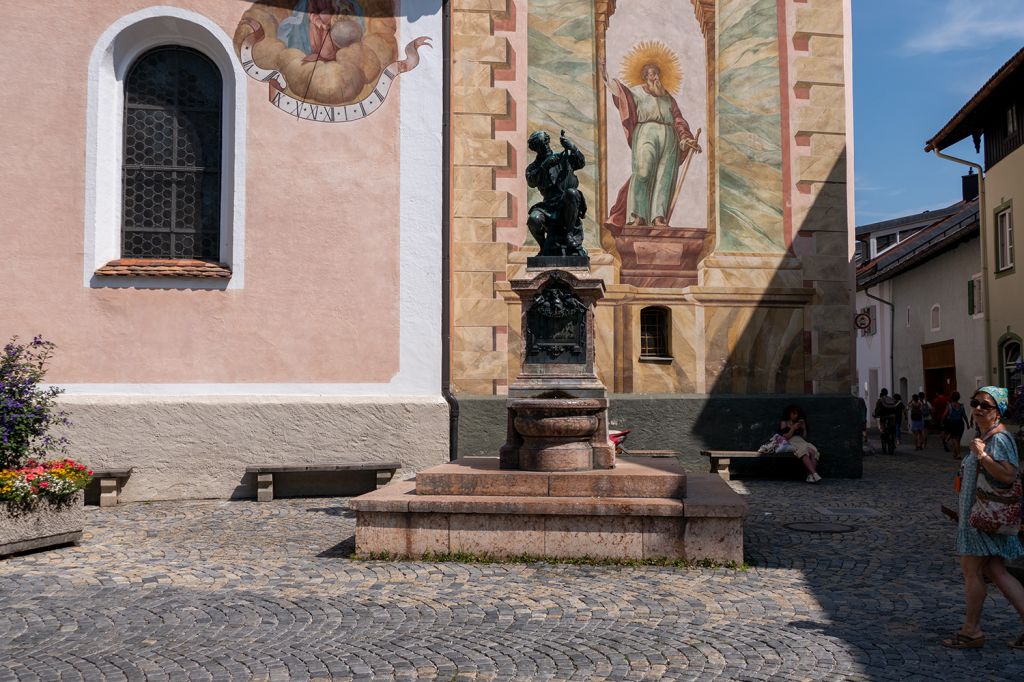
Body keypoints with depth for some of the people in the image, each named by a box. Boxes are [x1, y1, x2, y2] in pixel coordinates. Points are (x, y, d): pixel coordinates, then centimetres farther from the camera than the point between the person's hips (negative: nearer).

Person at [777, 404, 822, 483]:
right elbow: (785, 437, 0)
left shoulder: (799, 423, 26)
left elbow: (804, 437, 20)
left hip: (801, 441, 5)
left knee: (813, 451, -31)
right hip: (790, 443, -5)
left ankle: (810, 476, -45)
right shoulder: (784, 423, 12)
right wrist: (793, 428, -7)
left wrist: (804, 428, 6)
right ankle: (815, 474, -53)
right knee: (804, 451, -39)